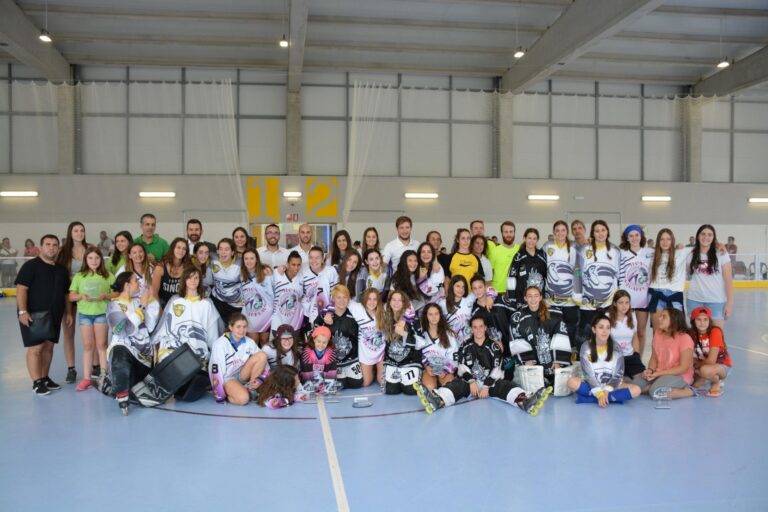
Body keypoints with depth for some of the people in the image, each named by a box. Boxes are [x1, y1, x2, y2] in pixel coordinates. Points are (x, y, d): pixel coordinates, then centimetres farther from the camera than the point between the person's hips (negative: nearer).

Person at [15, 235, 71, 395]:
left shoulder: (62, 269, 13)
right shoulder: (31, 265, -7)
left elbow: (66, 293, 19)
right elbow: (21, 289, -14)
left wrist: (68, 312, 13)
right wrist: (22, 311, -22)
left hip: (54, 315, 6)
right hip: (34, 314, -6)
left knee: (48, 347, 11)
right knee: (35, 348, -6)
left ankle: (45, 378, 21)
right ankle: (37, 382, -1)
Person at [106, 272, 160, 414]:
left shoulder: (138, 301, 12)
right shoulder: (114, 305, -4)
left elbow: (150, 327, 1)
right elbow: (127, 329, -19)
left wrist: (151, 301, -2)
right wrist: (142, 306, -15)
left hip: (144, 352, 7)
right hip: (123, 348, -7)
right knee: (121, 361, -44)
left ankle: (109, 384, 31)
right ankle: (121, 394, -18)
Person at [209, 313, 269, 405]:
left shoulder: (249, 342, -5)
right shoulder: (220, 343, -19)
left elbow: (263, 363, 1)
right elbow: (216, 370, -19)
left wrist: (260, 379, -16)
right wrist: (220, 396, -19)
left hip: (241, 376, 5)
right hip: (226, 378, -5)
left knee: (262, 355, -16)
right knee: (243, 398, -34)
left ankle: (250, 389, -8)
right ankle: (226, 395, -2)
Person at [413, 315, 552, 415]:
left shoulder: (494, 346, 11)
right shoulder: (466, 347, 14)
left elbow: (496, 369, -1)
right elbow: (462, 368, 1)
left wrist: (486, 387, -15)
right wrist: (472, 382, -17)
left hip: (491, 383, 0)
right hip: (470, 382, 0)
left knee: (507, 385, -29)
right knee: (454, 385, -30)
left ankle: (526, 402, -59)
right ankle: (437, 401, -62)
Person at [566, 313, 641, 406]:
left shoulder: (616, 348, -3)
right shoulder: (586, 347, -7)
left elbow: (618, 375, -8)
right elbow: (588, 375, -13)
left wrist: (606, 391, -23)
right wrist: (599, 393, -26)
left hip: (610, 386, 2)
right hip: (592, 386, -2)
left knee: (636, 390, -25)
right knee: (572, 382, -31)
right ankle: (615, 397, -28)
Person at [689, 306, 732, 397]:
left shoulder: (715, 332, -23)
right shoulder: (692, 333, -10)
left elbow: (711, 361, -26)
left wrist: (696, 365, -13)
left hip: (723, 366, -5)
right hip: (703, 365, 5)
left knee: (705, 370, -38)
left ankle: (717, 383, -5)